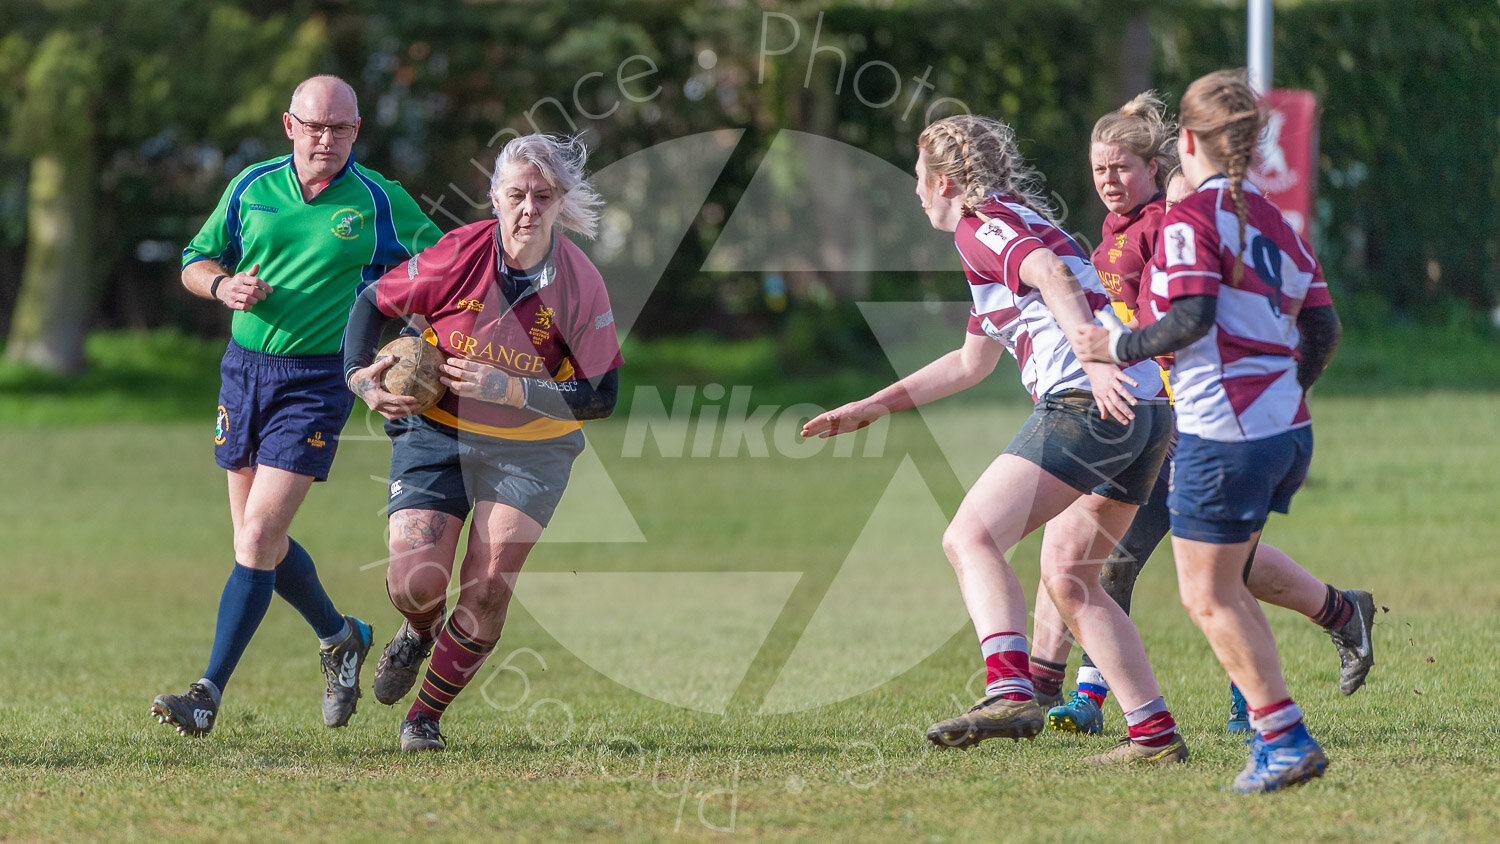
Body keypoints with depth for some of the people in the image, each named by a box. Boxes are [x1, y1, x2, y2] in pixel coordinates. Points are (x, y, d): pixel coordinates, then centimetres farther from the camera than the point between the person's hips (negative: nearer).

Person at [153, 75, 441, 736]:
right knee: (260, 540, 11)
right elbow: (194, 263, 13)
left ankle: (209, 694, -12)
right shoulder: (251, 189, 4)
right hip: (244, 366, 4)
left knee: (258, 536, -14)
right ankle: (339, 638, 37)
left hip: (318, 379, -4)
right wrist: (224, 285, -9)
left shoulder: (382, 204, -3)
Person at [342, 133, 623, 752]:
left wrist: (507, 389, -23)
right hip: (435, 434, 0)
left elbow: (599, 396, -12)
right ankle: (420, 634, 26)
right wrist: (361, 376, -11)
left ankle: (427, 715, 10)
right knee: (415, 583, -13)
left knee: (487, 589, -12)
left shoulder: (581, 285, -14)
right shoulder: (459, 255, -15)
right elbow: (374, 301, 2)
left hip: (529, 450, 0)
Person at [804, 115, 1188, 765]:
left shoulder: (982, 225, 2)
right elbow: (971, 363, 42)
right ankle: (1156, 733, 13)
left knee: (971, 538, -15)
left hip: (1087, 402, -10)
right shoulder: (1019, 226, 32)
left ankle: (1010, 693, -35)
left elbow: (1054, 278, -20)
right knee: (1066, 576, 17)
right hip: (1148, 409, 10)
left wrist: (1096, 361, -33)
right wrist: (874, 406, 46)